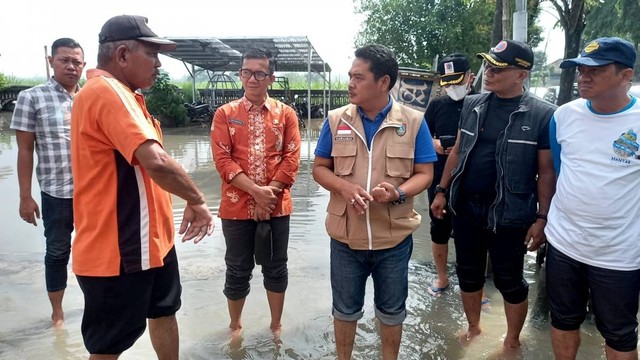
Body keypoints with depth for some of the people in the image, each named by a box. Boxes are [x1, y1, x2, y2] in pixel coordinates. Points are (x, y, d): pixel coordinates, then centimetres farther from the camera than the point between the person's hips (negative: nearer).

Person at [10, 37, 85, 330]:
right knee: (57, 252, 12)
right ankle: (57, 312, 30)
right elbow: (25, 150, -3)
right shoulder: (31, 98, -3)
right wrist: (25, 196, -6)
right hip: (56, 192, -3)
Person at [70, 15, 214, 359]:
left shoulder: (118, 94, 14)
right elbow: (155, 161, -33)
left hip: (148, 238, 10)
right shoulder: (107, 92, -20)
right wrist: (196, 200, -18)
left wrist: (188, 202, 11)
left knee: (163, 311, 25)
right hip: (118, 249, -10)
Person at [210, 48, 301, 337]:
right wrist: (256, 191, -18)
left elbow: (292, 159, -3)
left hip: (277, 206, 1)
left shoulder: (286, 114, 3)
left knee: (276, 268, 12)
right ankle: (235, 326, 33)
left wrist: (270, 192, -13)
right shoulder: (224, 114, 1)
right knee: (238, 270, 11)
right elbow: (222, 160, -8)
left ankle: (276, 325, 32)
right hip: (237, 206, 0)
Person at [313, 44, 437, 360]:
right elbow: (319, 168, 2)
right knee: (345, 308, 18)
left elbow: (424, 174, -3)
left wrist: (399, 192, -23)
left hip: (394, 238, 0)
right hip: (345, 236, 1)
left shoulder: (414, 121, -6)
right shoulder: (336, 120, -3)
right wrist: (344, 187, -18)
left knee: (391, 310, 19)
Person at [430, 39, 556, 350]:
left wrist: (542, 218, -9)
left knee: (509, 281, 12)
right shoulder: (472, 105, 3)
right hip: (465, 209, 4)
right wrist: (442, 191, 10)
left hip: (509, 215, -4)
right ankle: (473, 327, 41)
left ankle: (512, 341, 35)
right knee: (468, 274, 17)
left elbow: (546, 171, -7)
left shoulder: (542, 114, -10)